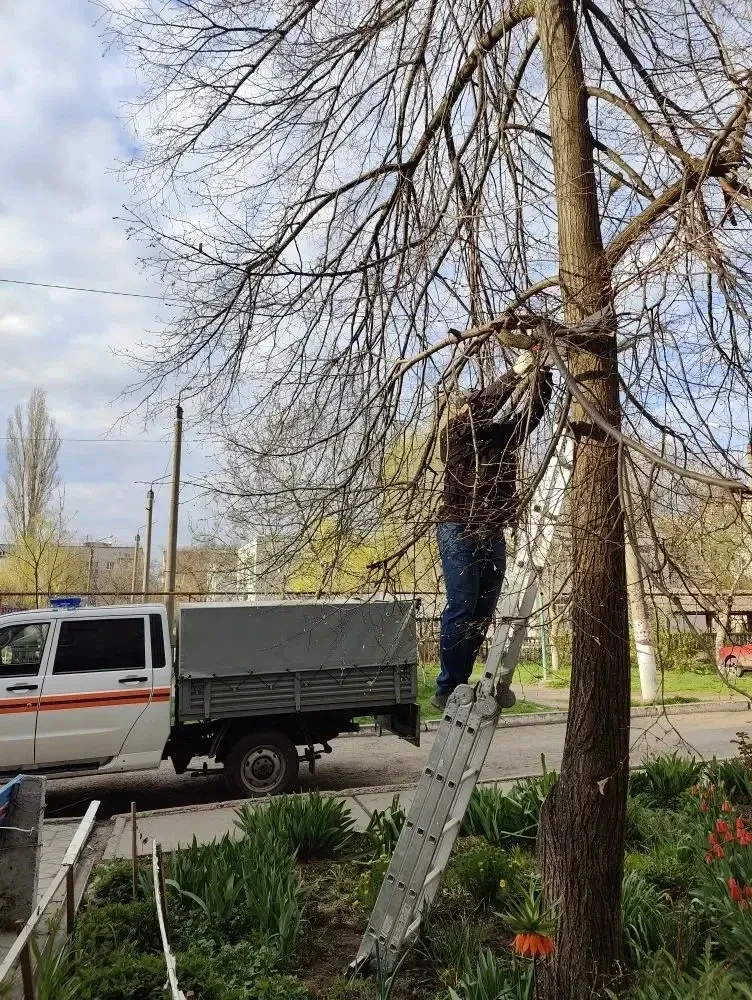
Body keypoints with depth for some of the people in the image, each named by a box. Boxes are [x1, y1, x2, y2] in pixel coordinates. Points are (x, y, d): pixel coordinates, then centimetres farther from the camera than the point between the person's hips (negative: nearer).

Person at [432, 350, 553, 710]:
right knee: (461, 609, -8)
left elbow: (534, 409, 10)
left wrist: (541, 374, -3)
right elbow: (483, 406, -14)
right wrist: (515, 373, -10)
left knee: (483, 613, 6)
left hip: (494, 533, 6)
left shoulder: (504, 436, 15)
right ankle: (447, 689, -1)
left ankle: (459, 685, 13)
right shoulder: (455, 434, 1)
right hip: (460, 531, -6)